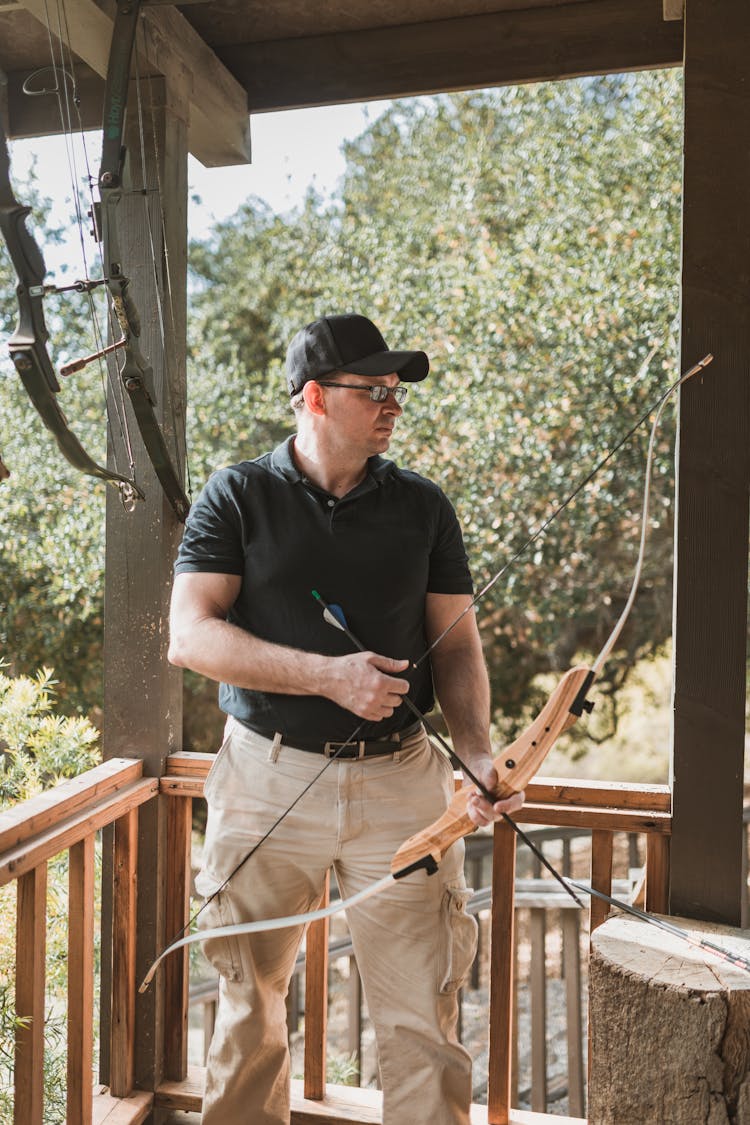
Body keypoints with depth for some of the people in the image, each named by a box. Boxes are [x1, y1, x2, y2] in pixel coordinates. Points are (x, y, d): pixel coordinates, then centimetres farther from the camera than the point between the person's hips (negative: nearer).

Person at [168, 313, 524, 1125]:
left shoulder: (424, 507, 8)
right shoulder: (237, 498, 1)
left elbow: (458, 645, 8)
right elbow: (190, 637, -9)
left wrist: (478, 753, -10)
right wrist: (329, 675, -19)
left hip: (398, 782, 1)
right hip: (267, 780, -1)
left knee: (422, 1020, 0)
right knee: (250, 1008, 14)